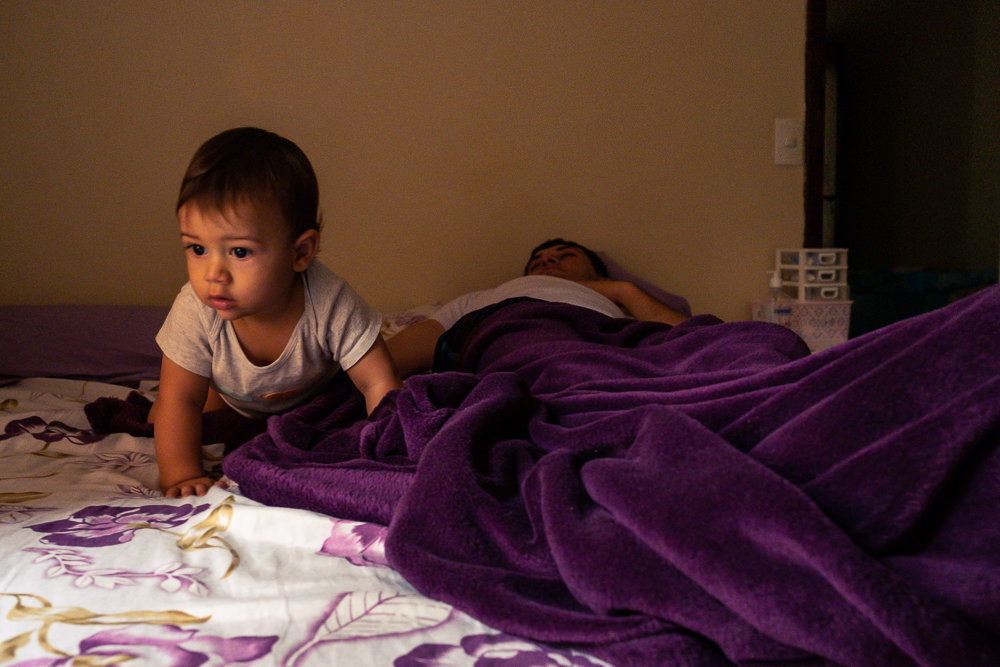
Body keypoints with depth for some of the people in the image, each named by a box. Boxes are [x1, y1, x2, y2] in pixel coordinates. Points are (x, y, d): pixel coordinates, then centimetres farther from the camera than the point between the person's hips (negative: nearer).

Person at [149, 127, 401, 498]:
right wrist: (181, 476, -40)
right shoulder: (195, 312, -40)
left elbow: (379, 385, -36)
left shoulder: (330, 304, -44)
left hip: (316, 394, 1)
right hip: (233, 397, -1)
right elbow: (179, 401, -30)